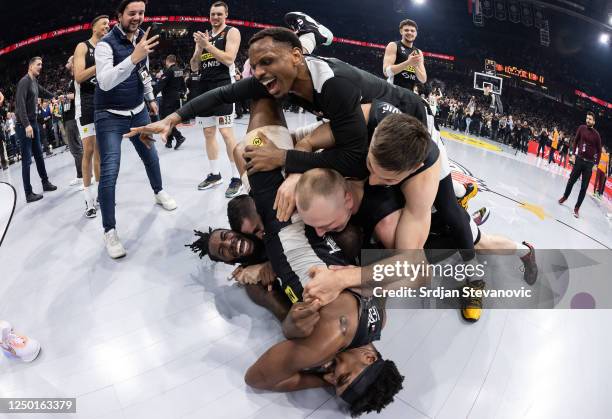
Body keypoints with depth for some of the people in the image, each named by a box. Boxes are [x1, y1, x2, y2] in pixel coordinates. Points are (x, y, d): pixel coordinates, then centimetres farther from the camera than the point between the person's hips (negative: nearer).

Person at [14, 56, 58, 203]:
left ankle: (45, 183, 31)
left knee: (39, 155, 18)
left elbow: (44, 92, 36)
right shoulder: (24, 81, -13)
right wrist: (26, 125, -28)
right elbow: (20, 104, -23)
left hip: (33, 122, 9)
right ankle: (29, 194, -2)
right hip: (24, 125, -9)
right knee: (26, 159, -6)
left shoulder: (35, 82, 12)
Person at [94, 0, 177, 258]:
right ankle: (109, 231, -4)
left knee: (151, 157, 20)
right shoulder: (106, 44, -19)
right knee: (109, 173, -12)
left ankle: (159, 193, 49)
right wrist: (133, 58, -44)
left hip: (138, 112, 7)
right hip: (110, 116, -6)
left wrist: (150, 98, 27)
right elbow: (104, 82, -35)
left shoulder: (141, 38, 3)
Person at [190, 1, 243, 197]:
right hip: (205, 87, 7)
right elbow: (194, 67, 13)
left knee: (226, 132, -12)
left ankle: (236, 178, -5)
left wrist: (207, 45, -17)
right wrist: (199, 47, -3)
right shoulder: (204, 36, 18)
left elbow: (229, 59, -15)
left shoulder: (232, 32, 0)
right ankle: (215, 174, 19)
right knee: (208, 132, 8)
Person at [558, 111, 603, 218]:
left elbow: (599, 150, 2)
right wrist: (573, 154, -1)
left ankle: (577, 208, 7)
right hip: (579, 160, 1)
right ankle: (565, 196, 36)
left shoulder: (596, 135, -3)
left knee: (584, 187, 1)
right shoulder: (582, 128, 0)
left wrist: (596, 164, -2)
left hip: (589, 163, -1)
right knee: (571, 180, 11)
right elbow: (575, 141, 7)